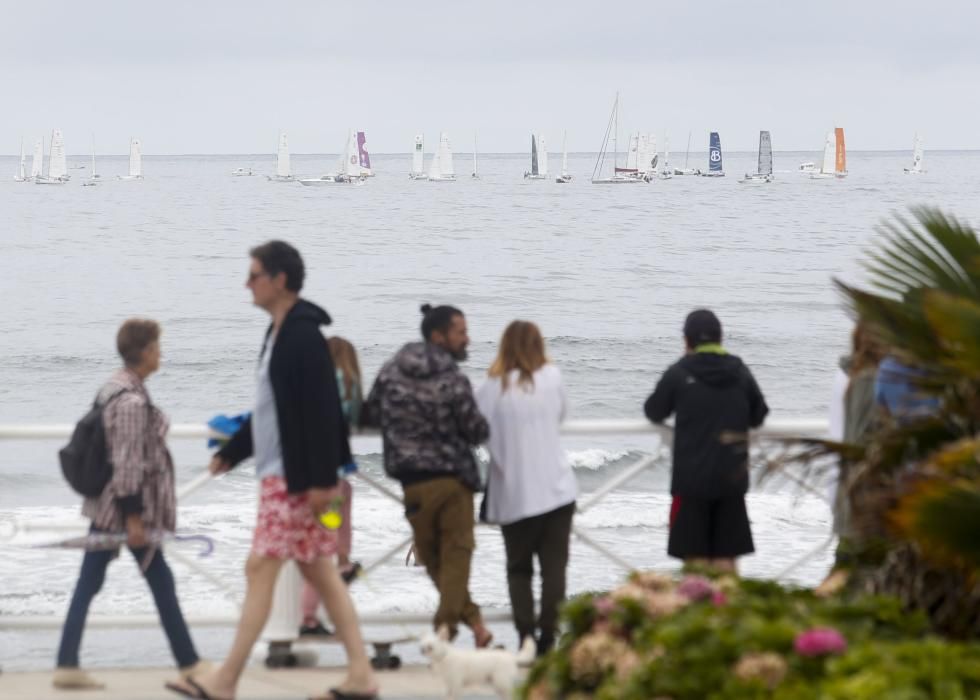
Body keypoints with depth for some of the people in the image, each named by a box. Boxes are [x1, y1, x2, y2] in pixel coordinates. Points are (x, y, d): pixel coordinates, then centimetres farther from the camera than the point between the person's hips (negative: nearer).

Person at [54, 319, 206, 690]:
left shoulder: (113, 389, 9)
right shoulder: (132, 400, -20)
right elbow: (128, 463, -22)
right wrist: (134, 517, -21)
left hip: (105, 503, 9)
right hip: (127, 505, -9)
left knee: (88, 582, 6)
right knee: (161, 582, 4)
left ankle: (67, 666, 4)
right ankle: (189, 664, 15)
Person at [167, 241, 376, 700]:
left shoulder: (303, 336, -17)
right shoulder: (279, 334, 14)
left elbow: (322, 411, -21)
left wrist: (323, 478, -24)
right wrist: (231, 452, 24)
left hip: (295, 477, -10)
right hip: (278, 473, 10)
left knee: (260, 568, -6)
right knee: (318, 571, 10)